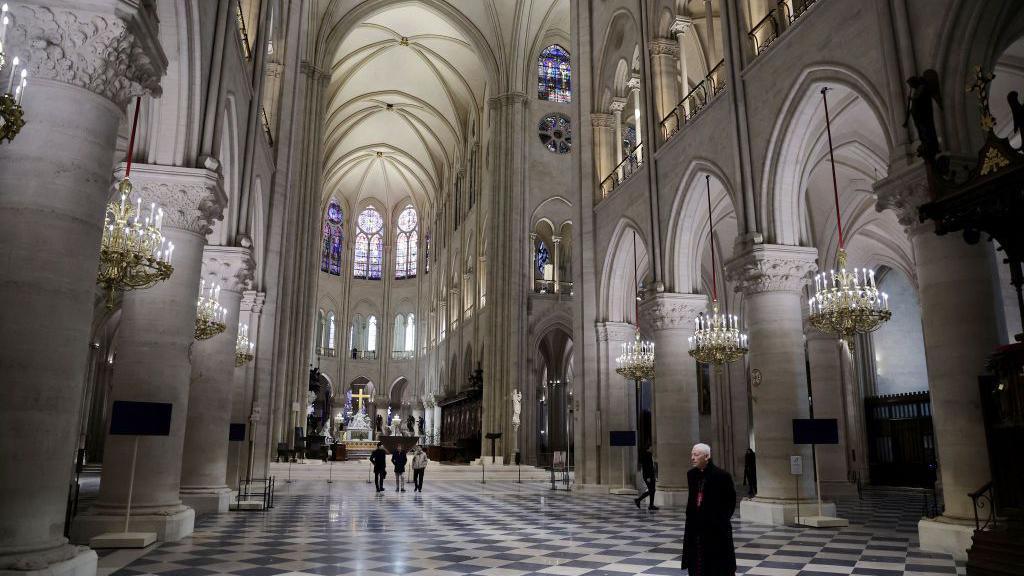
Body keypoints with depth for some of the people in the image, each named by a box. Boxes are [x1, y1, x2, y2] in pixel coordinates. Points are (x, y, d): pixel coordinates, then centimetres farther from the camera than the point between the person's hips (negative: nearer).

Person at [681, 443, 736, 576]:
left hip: (716, 527, -5)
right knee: (697, 564, 11)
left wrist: (723, 518, -2)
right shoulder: (691, 474, 5)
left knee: (718, 564, 5)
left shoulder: (721, 475, -12)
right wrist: (691, 515, 9)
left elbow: (731, 499, -4)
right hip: (695, 525, 5)